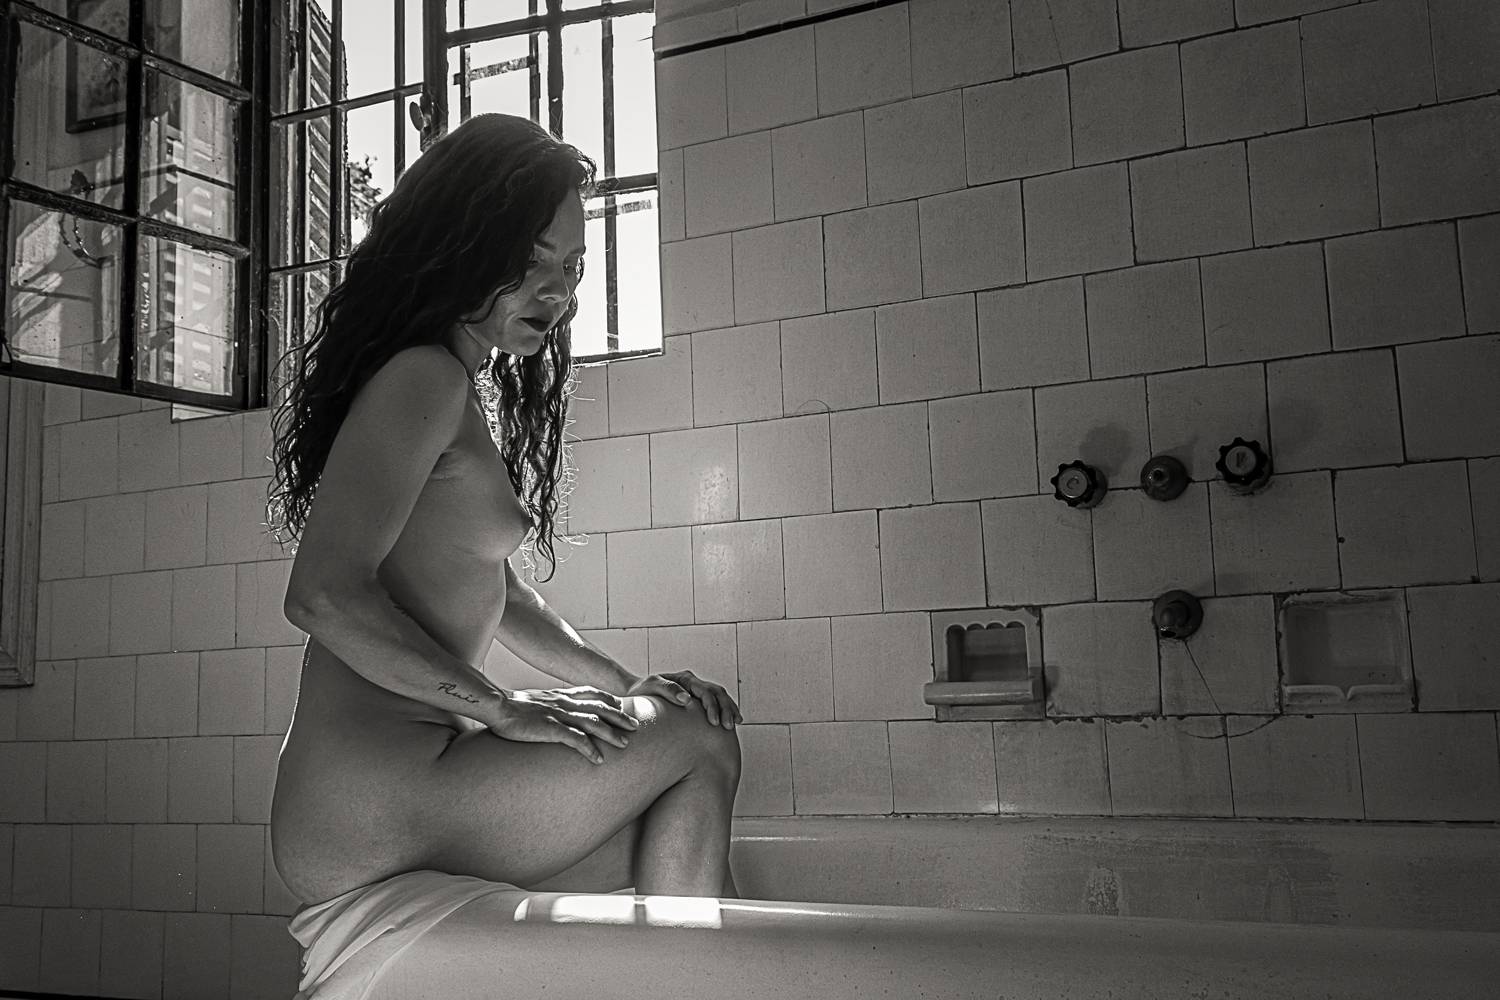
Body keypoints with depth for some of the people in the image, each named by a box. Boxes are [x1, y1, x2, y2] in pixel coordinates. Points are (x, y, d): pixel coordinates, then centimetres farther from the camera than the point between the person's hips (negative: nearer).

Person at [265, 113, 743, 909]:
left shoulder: (470, 394, 20)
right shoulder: (421, 379, -12)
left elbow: (497, 591, 24)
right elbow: (322, 596, -22)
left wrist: (623, 686, 12)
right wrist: (503, 708, -17)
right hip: (366, 803, -9)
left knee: (674, 853, 8)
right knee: (699, 742, -3)